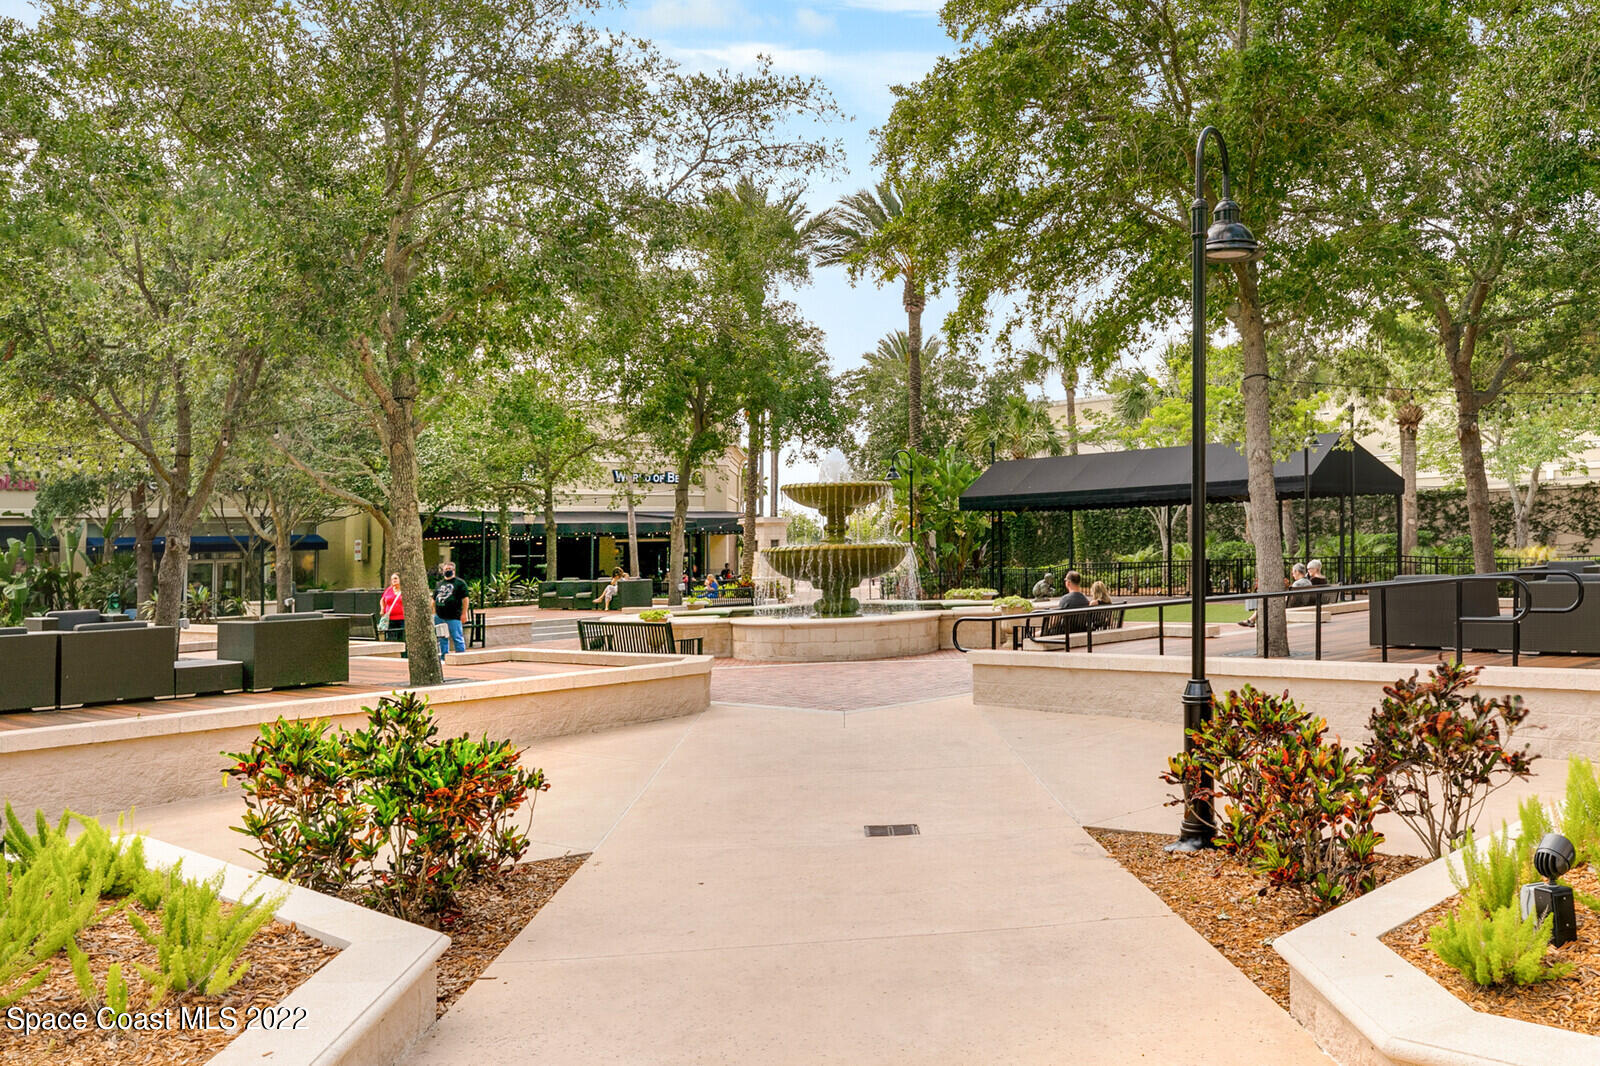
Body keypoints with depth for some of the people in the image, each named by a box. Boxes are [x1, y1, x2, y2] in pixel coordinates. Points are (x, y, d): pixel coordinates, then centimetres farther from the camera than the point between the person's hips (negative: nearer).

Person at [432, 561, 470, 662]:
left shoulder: (460, 583, 2)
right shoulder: (439, 584, 20)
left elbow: (465, 599, -4)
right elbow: (434, 600, 23)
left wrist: (464, 613, -11)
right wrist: (433, 613, 16)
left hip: (454, 617, -6)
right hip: (439, 617, 6)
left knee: (457, 638, -7)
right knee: (442, 638, 11)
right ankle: (443, 658, 19)